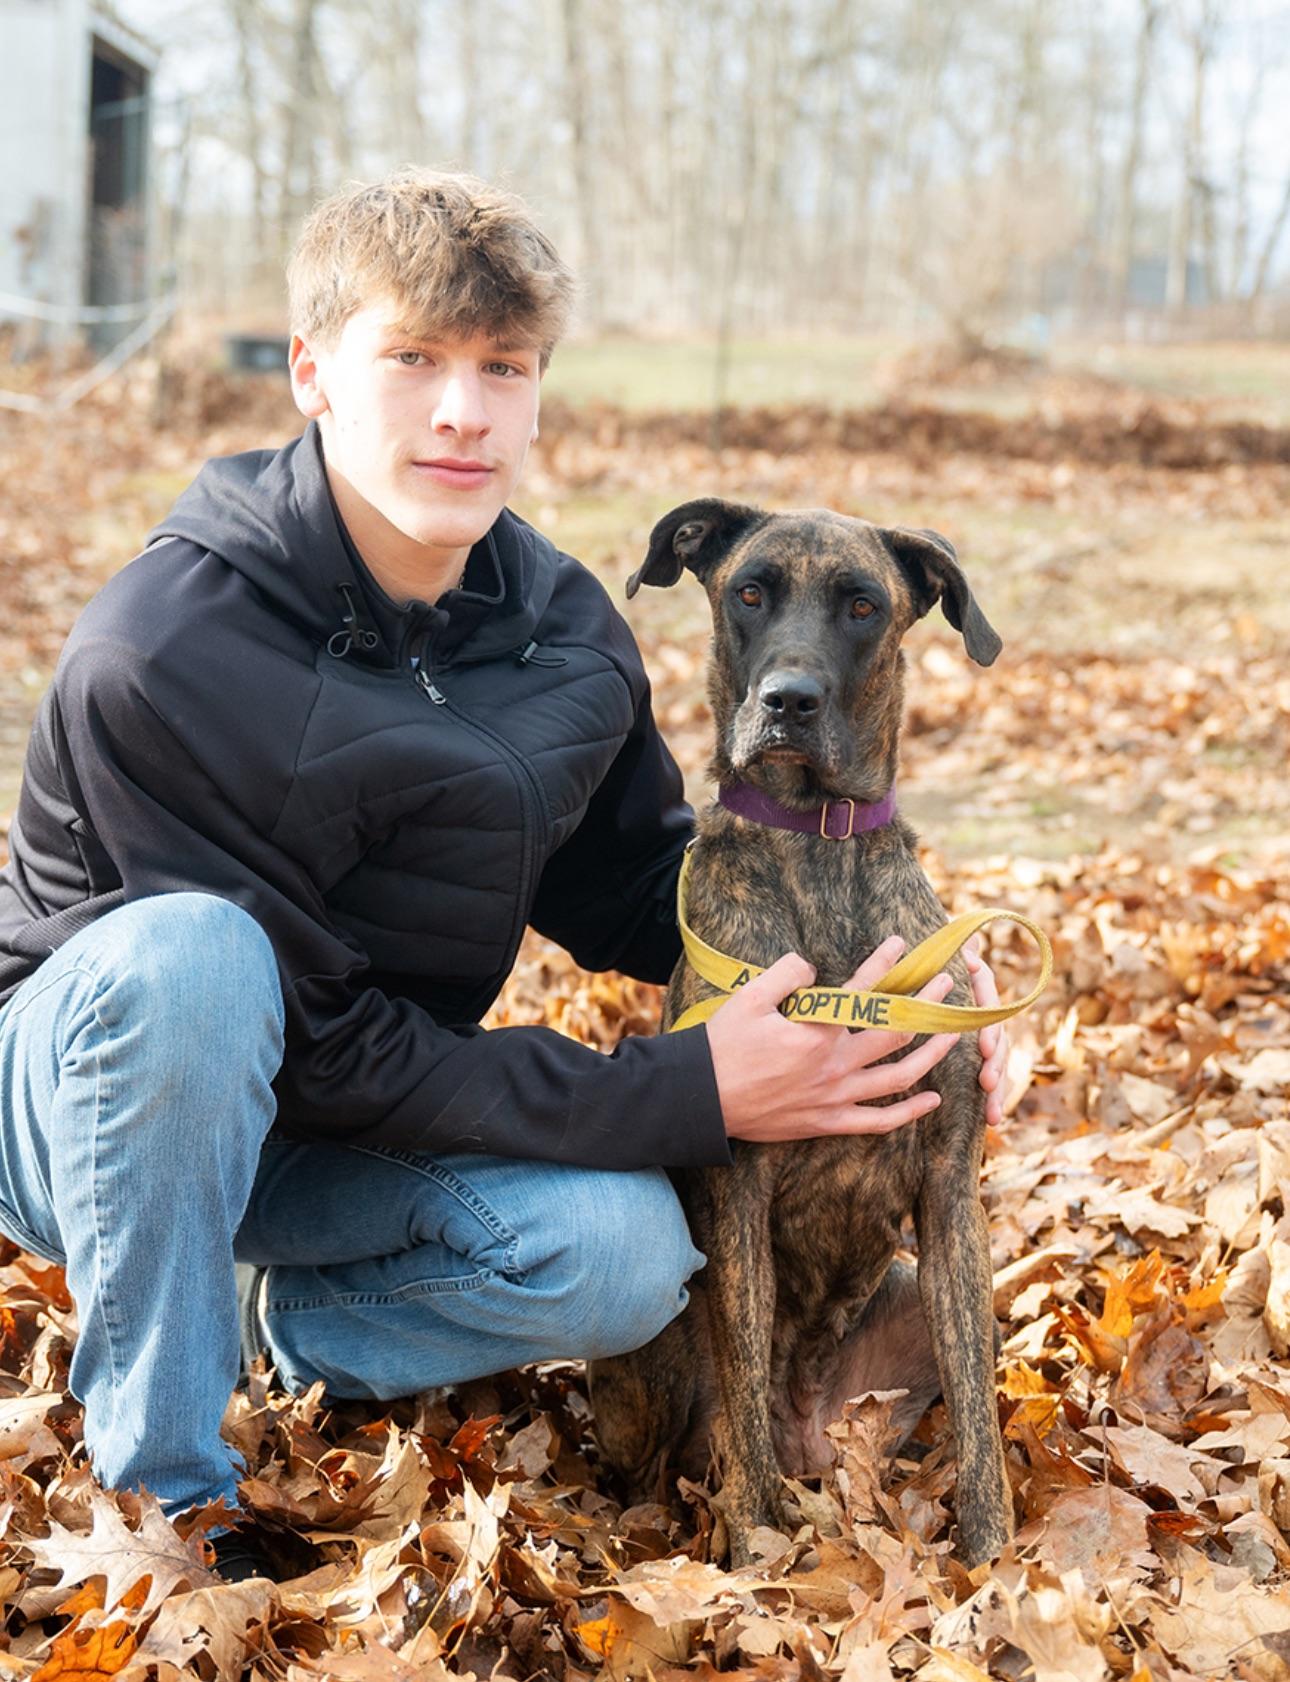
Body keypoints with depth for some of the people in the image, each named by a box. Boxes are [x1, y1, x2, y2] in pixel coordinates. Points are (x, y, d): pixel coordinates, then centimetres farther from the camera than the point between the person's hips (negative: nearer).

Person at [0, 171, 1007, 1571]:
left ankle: (298, 1324, 7)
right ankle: (162, 1486, -19)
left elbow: (631, 883, 7)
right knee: (185, 956, -38)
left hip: (312, 1137, 5)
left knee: (623, 1254, -23)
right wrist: (686, 1096, -28)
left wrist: (886, 965, -12)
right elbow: (326, 1046, -26)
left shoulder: (563, 628, -8)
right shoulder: (159, 662, -28)